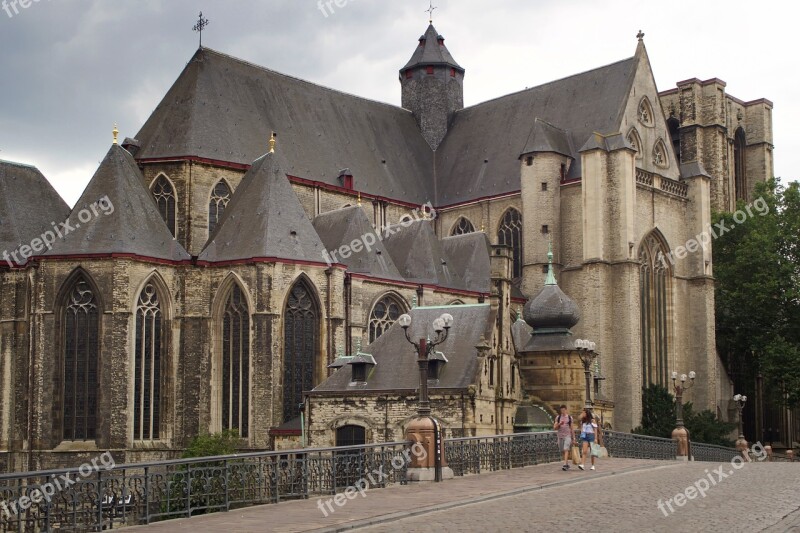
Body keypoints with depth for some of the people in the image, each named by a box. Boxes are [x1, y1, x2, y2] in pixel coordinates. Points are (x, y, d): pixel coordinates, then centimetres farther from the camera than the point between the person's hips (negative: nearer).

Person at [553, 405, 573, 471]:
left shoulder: (570, 417, 5)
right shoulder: (558, 417, 8)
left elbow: (571, 428, 9)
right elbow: (554, 427, 4)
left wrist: (572, 438, 9)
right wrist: (559, 424, -14)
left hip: (567, 436, -3)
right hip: (560, 436, 3)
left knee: (566, 450, -18)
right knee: (562, 451, 7)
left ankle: (565, 465, -25)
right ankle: (567, 464, 23)